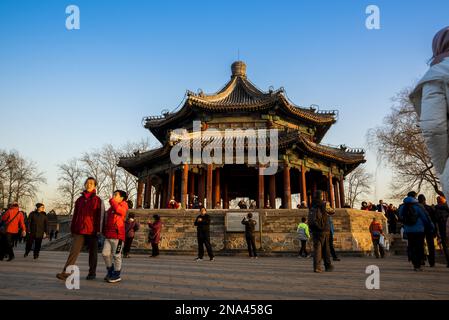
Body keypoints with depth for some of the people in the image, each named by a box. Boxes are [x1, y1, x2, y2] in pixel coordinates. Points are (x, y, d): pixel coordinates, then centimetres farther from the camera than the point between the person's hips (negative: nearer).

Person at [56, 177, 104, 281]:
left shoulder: (98, 200, 0)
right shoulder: (79, 200, 12)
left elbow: (100, 216, -3)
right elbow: (75, 215, 15)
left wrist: (98, 230, -9)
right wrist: (72, 229, 12)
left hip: (92, 231, -3)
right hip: (79, 230, 3)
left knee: (92, 253, 8)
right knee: (74, 251, -8)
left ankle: (92, 273, 19)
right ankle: (66, 272, -12)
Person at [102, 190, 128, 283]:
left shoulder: (123, 206, -4)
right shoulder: (111, 208, 19)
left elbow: (117, 209, -27)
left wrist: (112, 200, -13)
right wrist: (104, 231, 20)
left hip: (117, 236, -7)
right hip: (108, 236, 7)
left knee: (116, 255, -1)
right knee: (105, 253, 5)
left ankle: (117, 275, 11)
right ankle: (110, 271, 24)